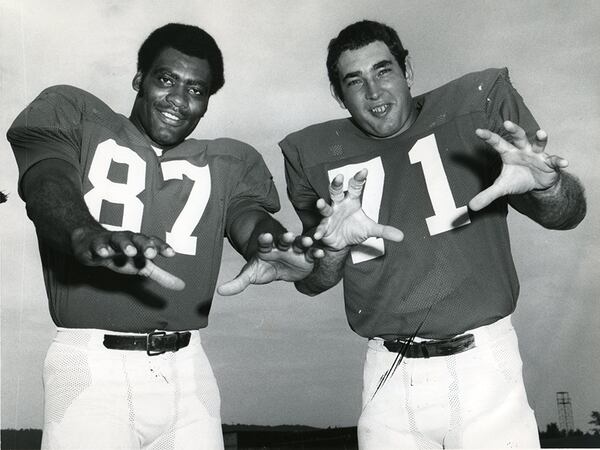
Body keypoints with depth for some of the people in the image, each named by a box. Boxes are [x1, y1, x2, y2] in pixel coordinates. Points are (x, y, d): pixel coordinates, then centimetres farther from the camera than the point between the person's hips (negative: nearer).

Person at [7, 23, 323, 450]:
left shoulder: (229, 162, 12)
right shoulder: (73, 114, 7)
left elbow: (250, 215, -6)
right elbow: (49, 184, -11)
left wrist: (269, 244, -31)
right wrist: (88, 234, -34)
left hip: (186, 367, 2)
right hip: (91, 361, -2)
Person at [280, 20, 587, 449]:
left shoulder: (480, 103, -2)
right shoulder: (314, 155, 1)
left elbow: (568, 214, 3)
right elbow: (310, 282, 6)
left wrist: (545, 186, -20)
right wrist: (333, 246, -16)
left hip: (482, 363, -1)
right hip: (387, 376, 2)